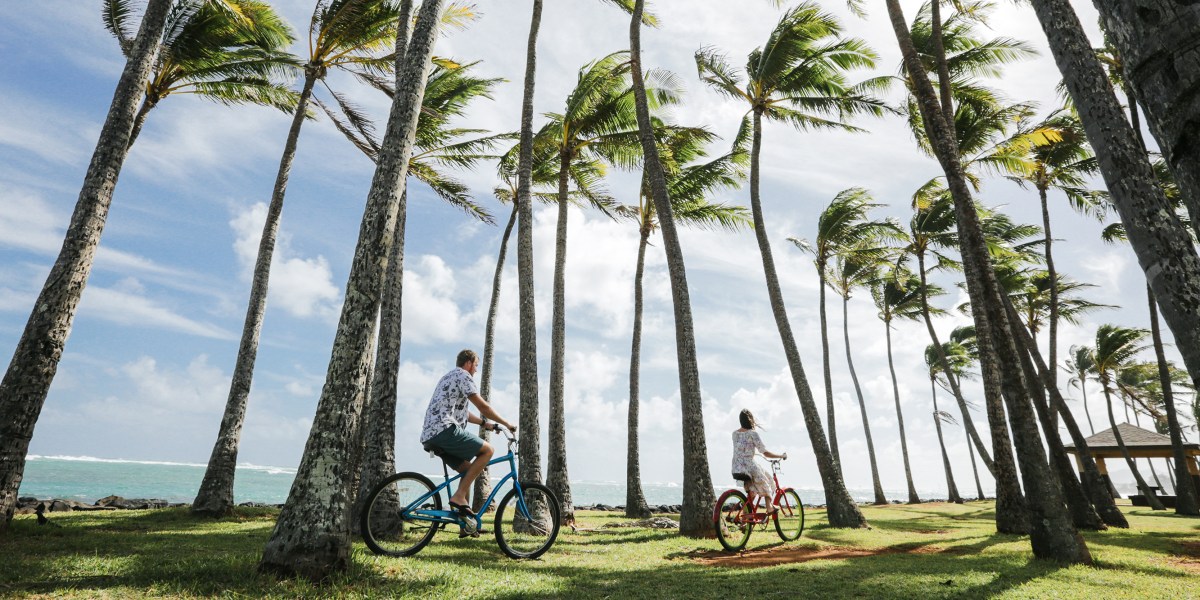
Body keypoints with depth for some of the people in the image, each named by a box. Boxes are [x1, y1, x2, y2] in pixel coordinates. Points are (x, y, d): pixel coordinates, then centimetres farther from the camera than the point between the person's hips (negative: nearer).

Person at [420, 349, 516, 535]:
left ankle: (466, 521, 14)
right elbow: (483, 406, -6)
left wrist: (485, 423, 32)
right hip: (445, 429, -10)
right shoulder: (463, 375, -2)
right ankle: (459, 496, -12)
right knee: (487, 450, -8)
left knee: (467, 468, 16)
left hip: (429, 435, 10)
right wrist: (507, 423, 3)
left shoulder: (448, 377, 30)